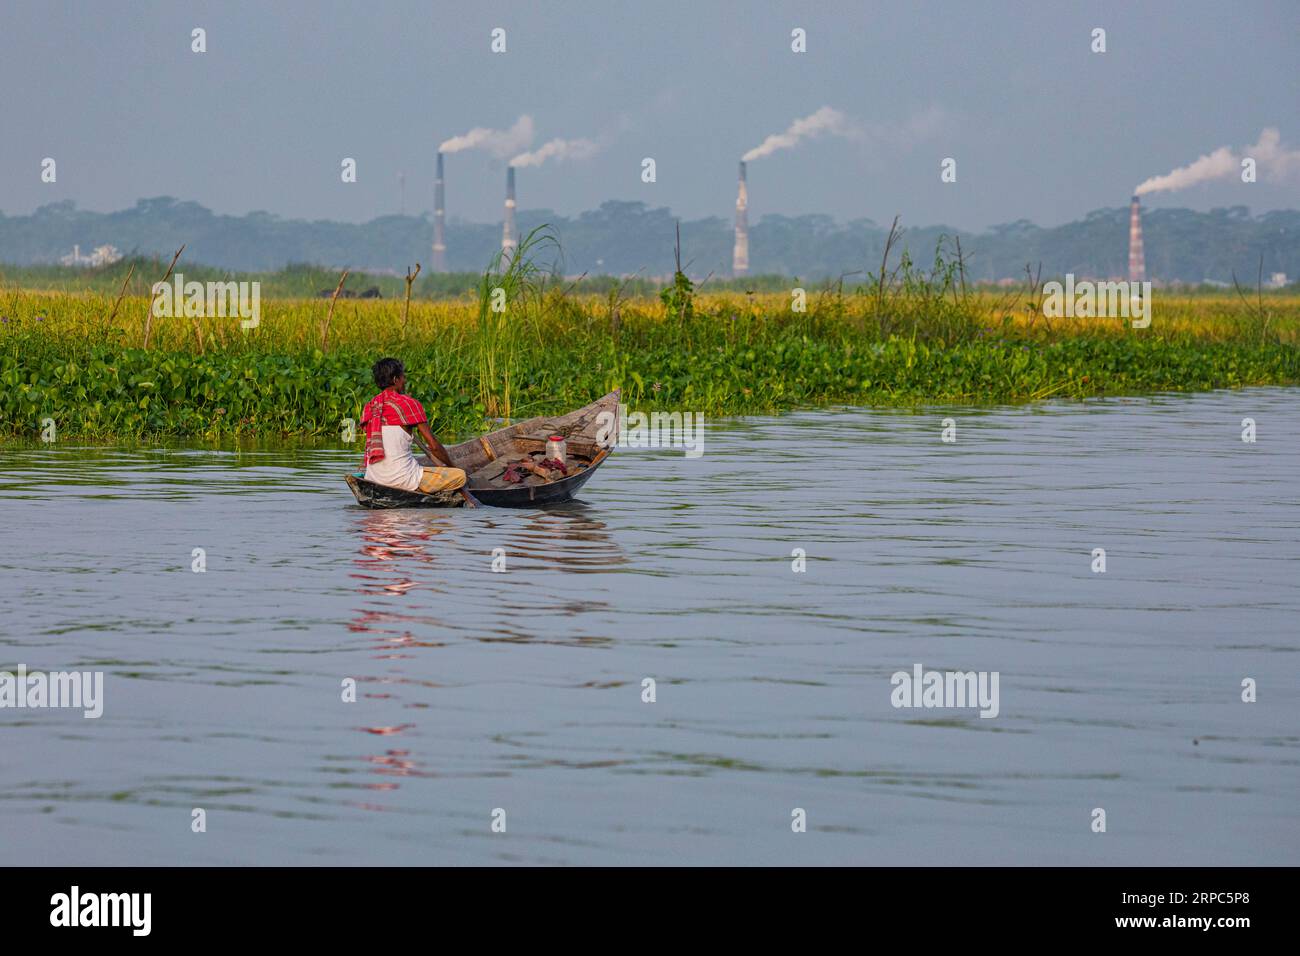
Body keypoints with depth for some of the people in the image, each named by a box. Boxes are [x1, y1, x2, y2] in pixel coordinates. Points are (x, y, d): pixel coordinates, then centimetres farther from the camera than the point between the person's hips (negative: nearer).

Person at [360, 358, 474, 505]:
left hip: (373, 479, 7)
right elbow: (433, 445, -4)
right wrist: (451, 466, 13)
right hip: (401, 479, -7)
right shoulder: (408, 403, -6)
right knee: (460, 476, 1)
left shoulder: (368, 407, 11)